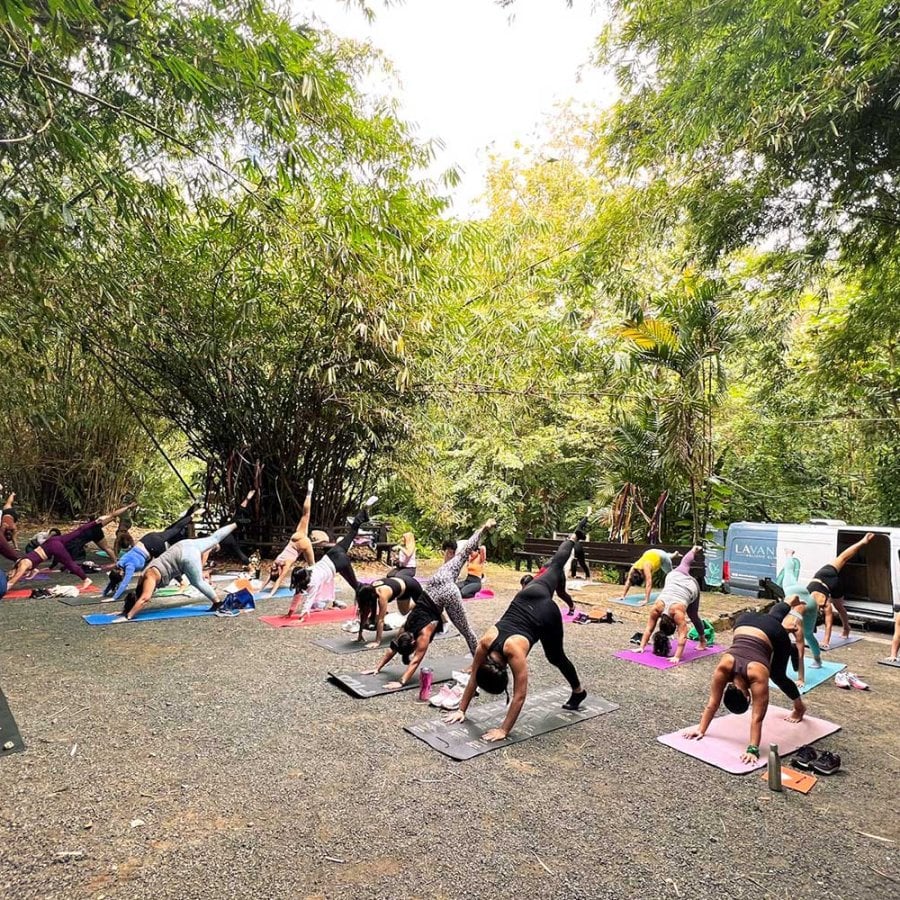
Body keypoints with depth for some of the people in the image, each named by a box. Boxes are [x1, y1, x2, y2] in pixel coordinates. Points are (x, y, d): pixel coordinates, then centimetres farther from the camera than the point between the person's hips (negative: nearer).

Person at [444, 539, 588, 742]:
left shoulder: (515, 651, -34)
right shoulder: (484, 644, -23)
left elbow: (519, 696, -29)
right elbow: (473, 678, -10)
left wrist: (503, 731, -26)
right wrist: (461, 710, -10)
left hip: (547, 613, -4)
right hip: (525, 598, 4)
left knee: (555, 657, 15)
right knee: (554, 566, 30)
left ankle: (579, 691, 38)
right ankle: (569, 543, 56)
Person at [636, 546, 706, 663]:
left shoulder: (677, 612, -38)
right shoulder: (656, 608, -29)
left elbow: (682, 636, -35)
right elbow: (649, 628, -21)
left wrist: (677, 657, -38)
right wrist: (641, 647, -24)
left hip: (691, 585, -3)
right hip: (674, 577, 3)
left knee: (693, 616, 11)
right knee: (684, 564, 33)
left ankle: (703, 642, 33)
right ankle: (694, 550, 60)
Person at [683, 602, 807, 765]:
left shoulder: (757, 674, -36)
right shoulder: (723, 667, -29)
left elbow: (757, 717, -31)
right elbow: (713, 703, -19)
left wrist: (753, 750, -34)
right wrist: (701, 730, -21)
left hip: (775, 633, -2)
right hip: (745, 622, 2)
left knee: (778, 676, 14)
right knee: (774, 614, 35)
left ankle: (800, 707, 43)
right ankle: (790, 603, 66)